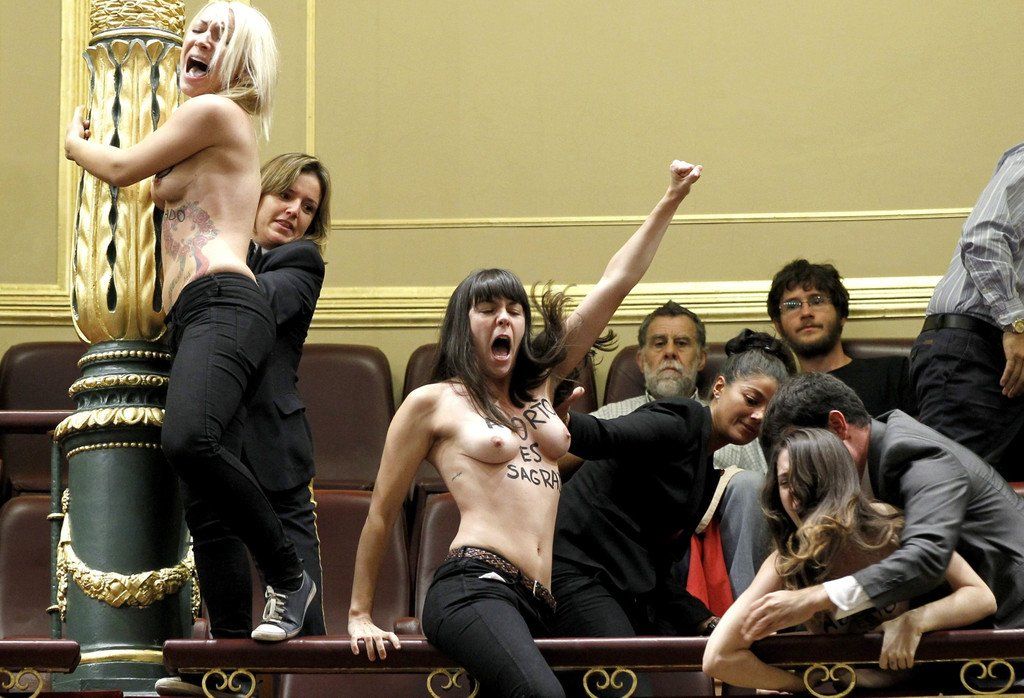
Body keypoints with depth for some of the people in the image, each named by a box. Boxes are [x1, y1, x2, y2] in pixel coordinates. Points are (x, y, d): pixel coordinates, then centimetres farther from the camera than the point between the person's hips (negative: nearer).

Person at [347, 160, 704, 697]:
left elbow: (615, 285, 24)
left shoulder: (539, 385, 24)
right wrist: (360, 616, 16)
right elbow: (381, 512, 15)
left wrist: (671, 201, 23)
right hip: (474, 587, -7)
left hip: (539, 606, 7)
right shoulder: (434, 403, 10)